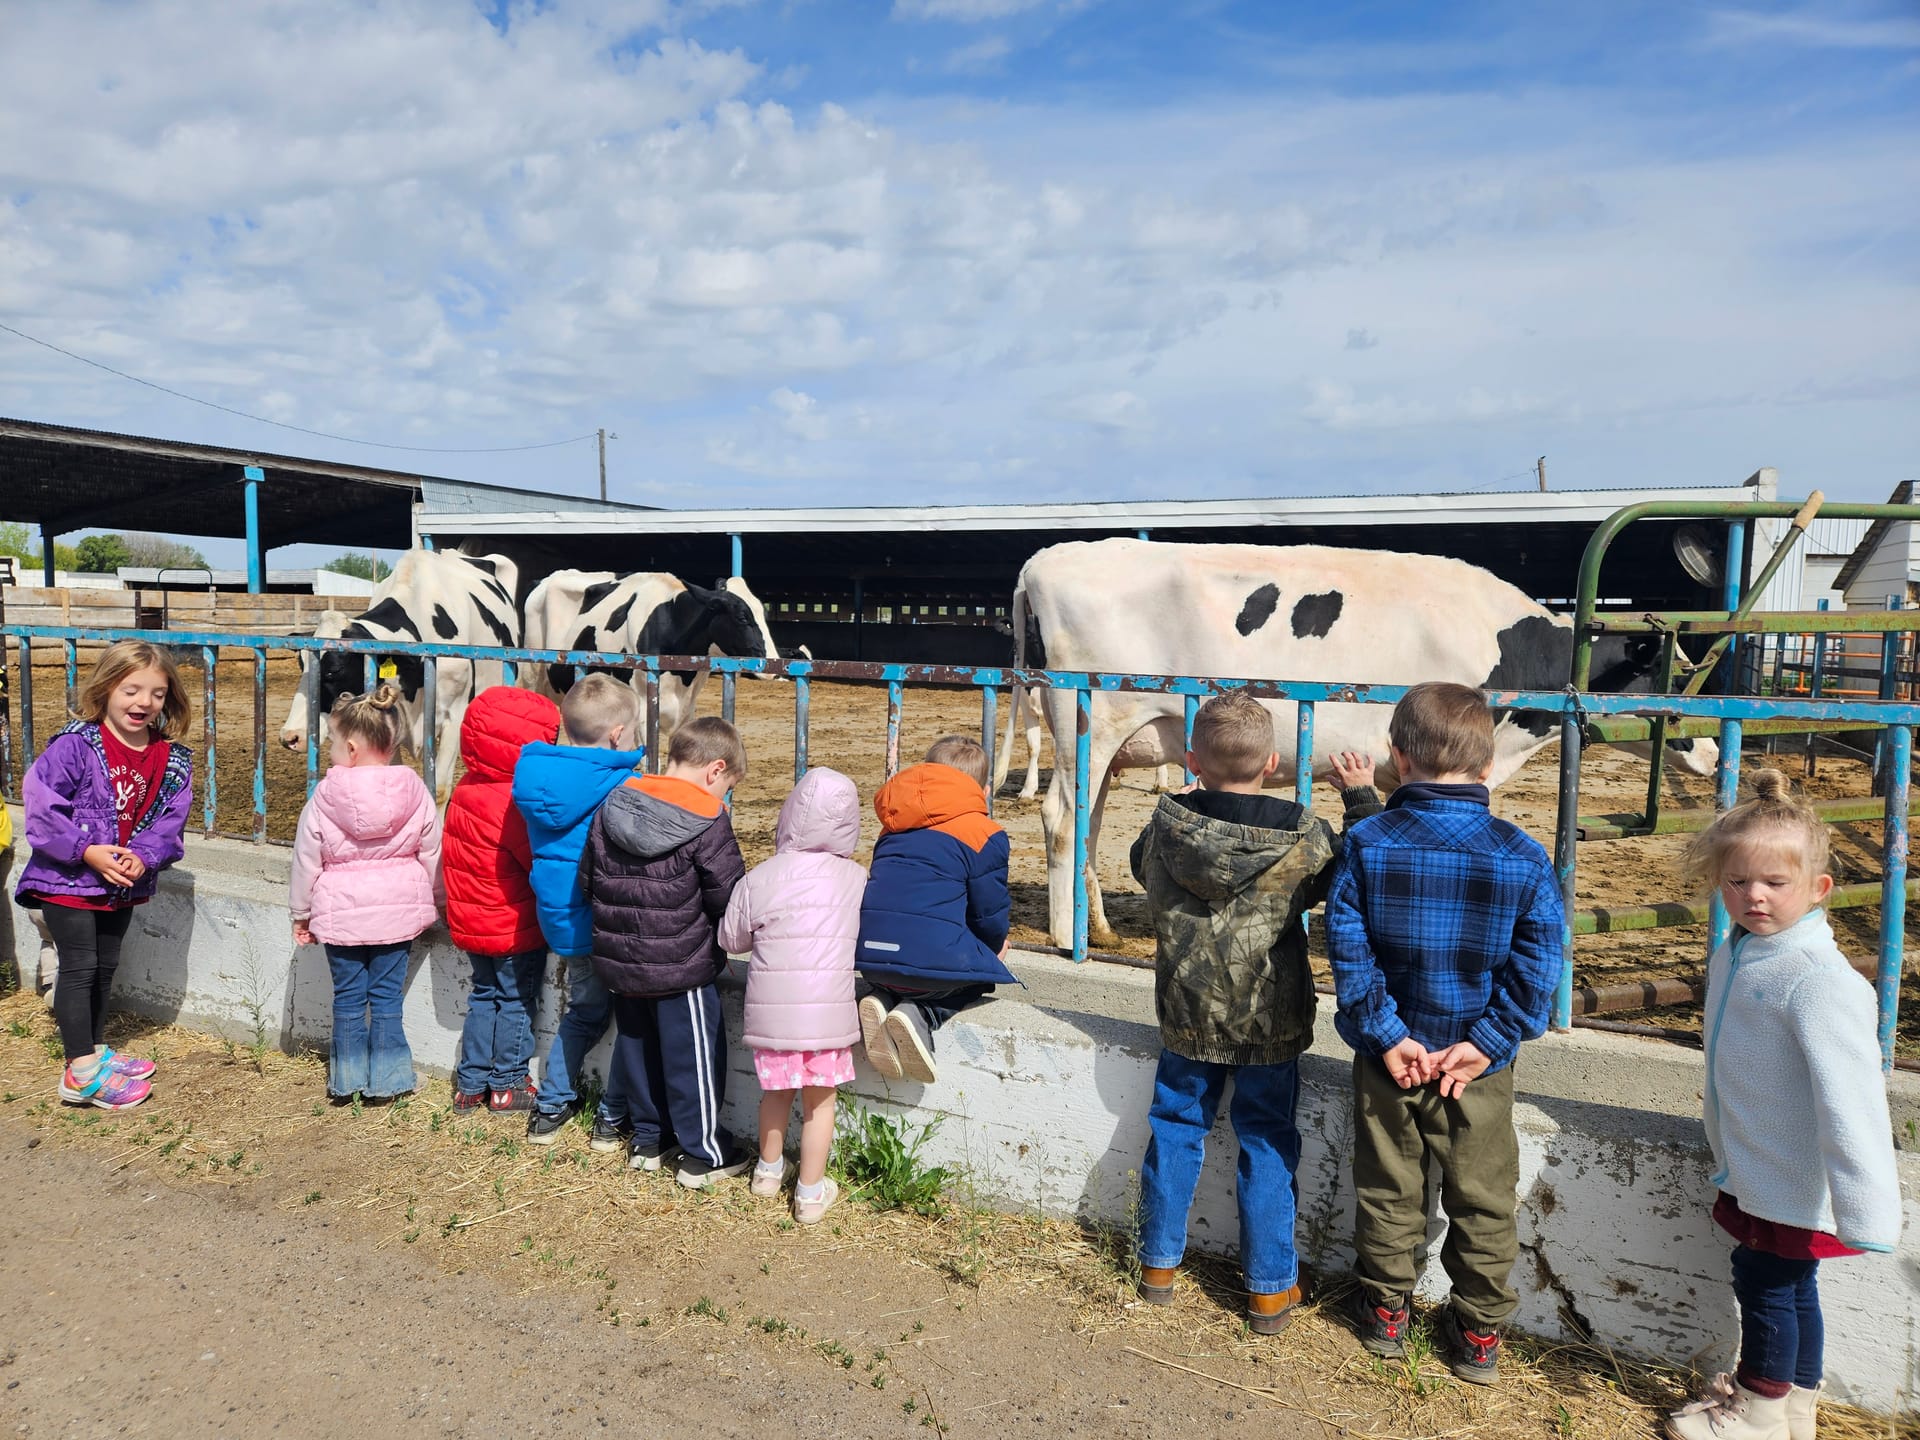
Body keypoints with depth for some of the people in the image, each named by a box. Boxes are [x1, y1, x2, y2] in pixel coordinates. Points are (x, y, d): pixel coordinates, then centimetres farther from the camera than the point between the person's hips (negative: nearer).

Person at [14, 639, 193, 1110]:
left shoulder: (172, 761, -2)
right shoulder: (75, 745, -17)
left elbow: (170, 820, -2)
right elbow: (40, 803, -19)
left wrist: (144, 856, -20)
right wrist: (86, 851, -24)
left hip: (122, 884, 6)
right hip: (67, 879, -5)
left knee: (105, 966, 18)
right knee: (79, 967, -3)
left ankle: (95, 1049, 34)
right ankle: (82, 1071, 4)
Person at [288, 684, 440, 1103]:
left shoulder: (324, 798, -11)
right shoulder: (415, 793, -7)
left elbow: (306, 861, -2)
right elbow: (432, 855, 1)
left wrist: (301, 913, 11)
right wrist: (436, 903, 16)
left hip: (341, 912, -1)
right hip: (399, 911, 1)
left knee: (348, 998, 13)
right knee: (387, 996, 11)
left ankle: (346, 1082, 22)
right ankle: (384, 1080, 16)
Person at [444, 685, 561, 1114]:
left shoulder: (464, 790, -1)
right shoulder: (516, 804, -27)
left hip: (470, 922, 8)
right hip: (515, 929, -8)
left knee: (485, 995, 21)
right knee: (516, 1001, 9)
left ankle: (470, 1082, 27)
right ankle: (508, 1085, 21)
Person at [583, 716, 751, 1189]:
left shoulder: (611, 808, 1)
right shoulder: (708, 823, -17)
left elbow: (587, 879, 8)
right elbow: (729, 898, -15)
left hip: (618, 962, 6)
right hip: (682, 967, -6)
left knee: (636, 1048, 20)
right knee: (693, 1057, 7)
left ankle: (649, 1139, 34)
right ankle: (703, 1154, 17)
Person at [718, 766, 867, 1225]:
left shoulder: (759, 879, -4)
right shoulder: (856, 879, -4)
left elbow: (731, 938, 6)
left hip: (771, 1010, 1)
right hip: (827, 1012, -1)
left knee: (776, 1090, 22)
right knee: (819, 1101, 12)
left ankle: (769, 1171, 40)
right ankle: (811, 1192, 20)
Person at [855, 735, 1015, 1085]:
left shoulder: (893, 830, 23)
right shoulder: (985, 836, 3)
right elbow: (989, 911, 4)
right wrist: (995, 947, 28)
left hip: (870, 952, 6)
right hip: (935, 953, -6)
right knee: (982, 974, 21)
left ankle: (883, 999, 2)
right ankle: (920, 1015, -6)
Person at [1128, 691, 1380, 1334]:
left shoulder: (1167, 824, -10)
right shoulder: (1302, 837, -17)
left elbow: (1141, 863, 11)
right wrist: (1361, 799, 5)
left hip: (1187, 1017, 2)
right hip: (1271, 1024, -2)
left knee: (1175, 1130, 17)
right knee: (1266, 1147, 11)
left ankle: (1158, 1264, 29)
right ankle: (1270, 1289, 21)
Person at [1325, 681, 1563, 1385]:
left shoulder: (1365, 844, -13)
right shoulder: (1523, 858, -12)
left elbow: (1348, 949, -15)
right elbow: (1537, 965, -12)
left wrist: (1386, 1035, -10)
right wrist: (1486, 1042, -9)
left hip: (1389, 1055, 0)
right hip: (1479, 1065, 0)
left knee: (1387, 1189, 19)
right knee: (1483, 1200, 17)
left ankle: (1385, 1312, 35)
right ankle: (1480, 1334, 30)